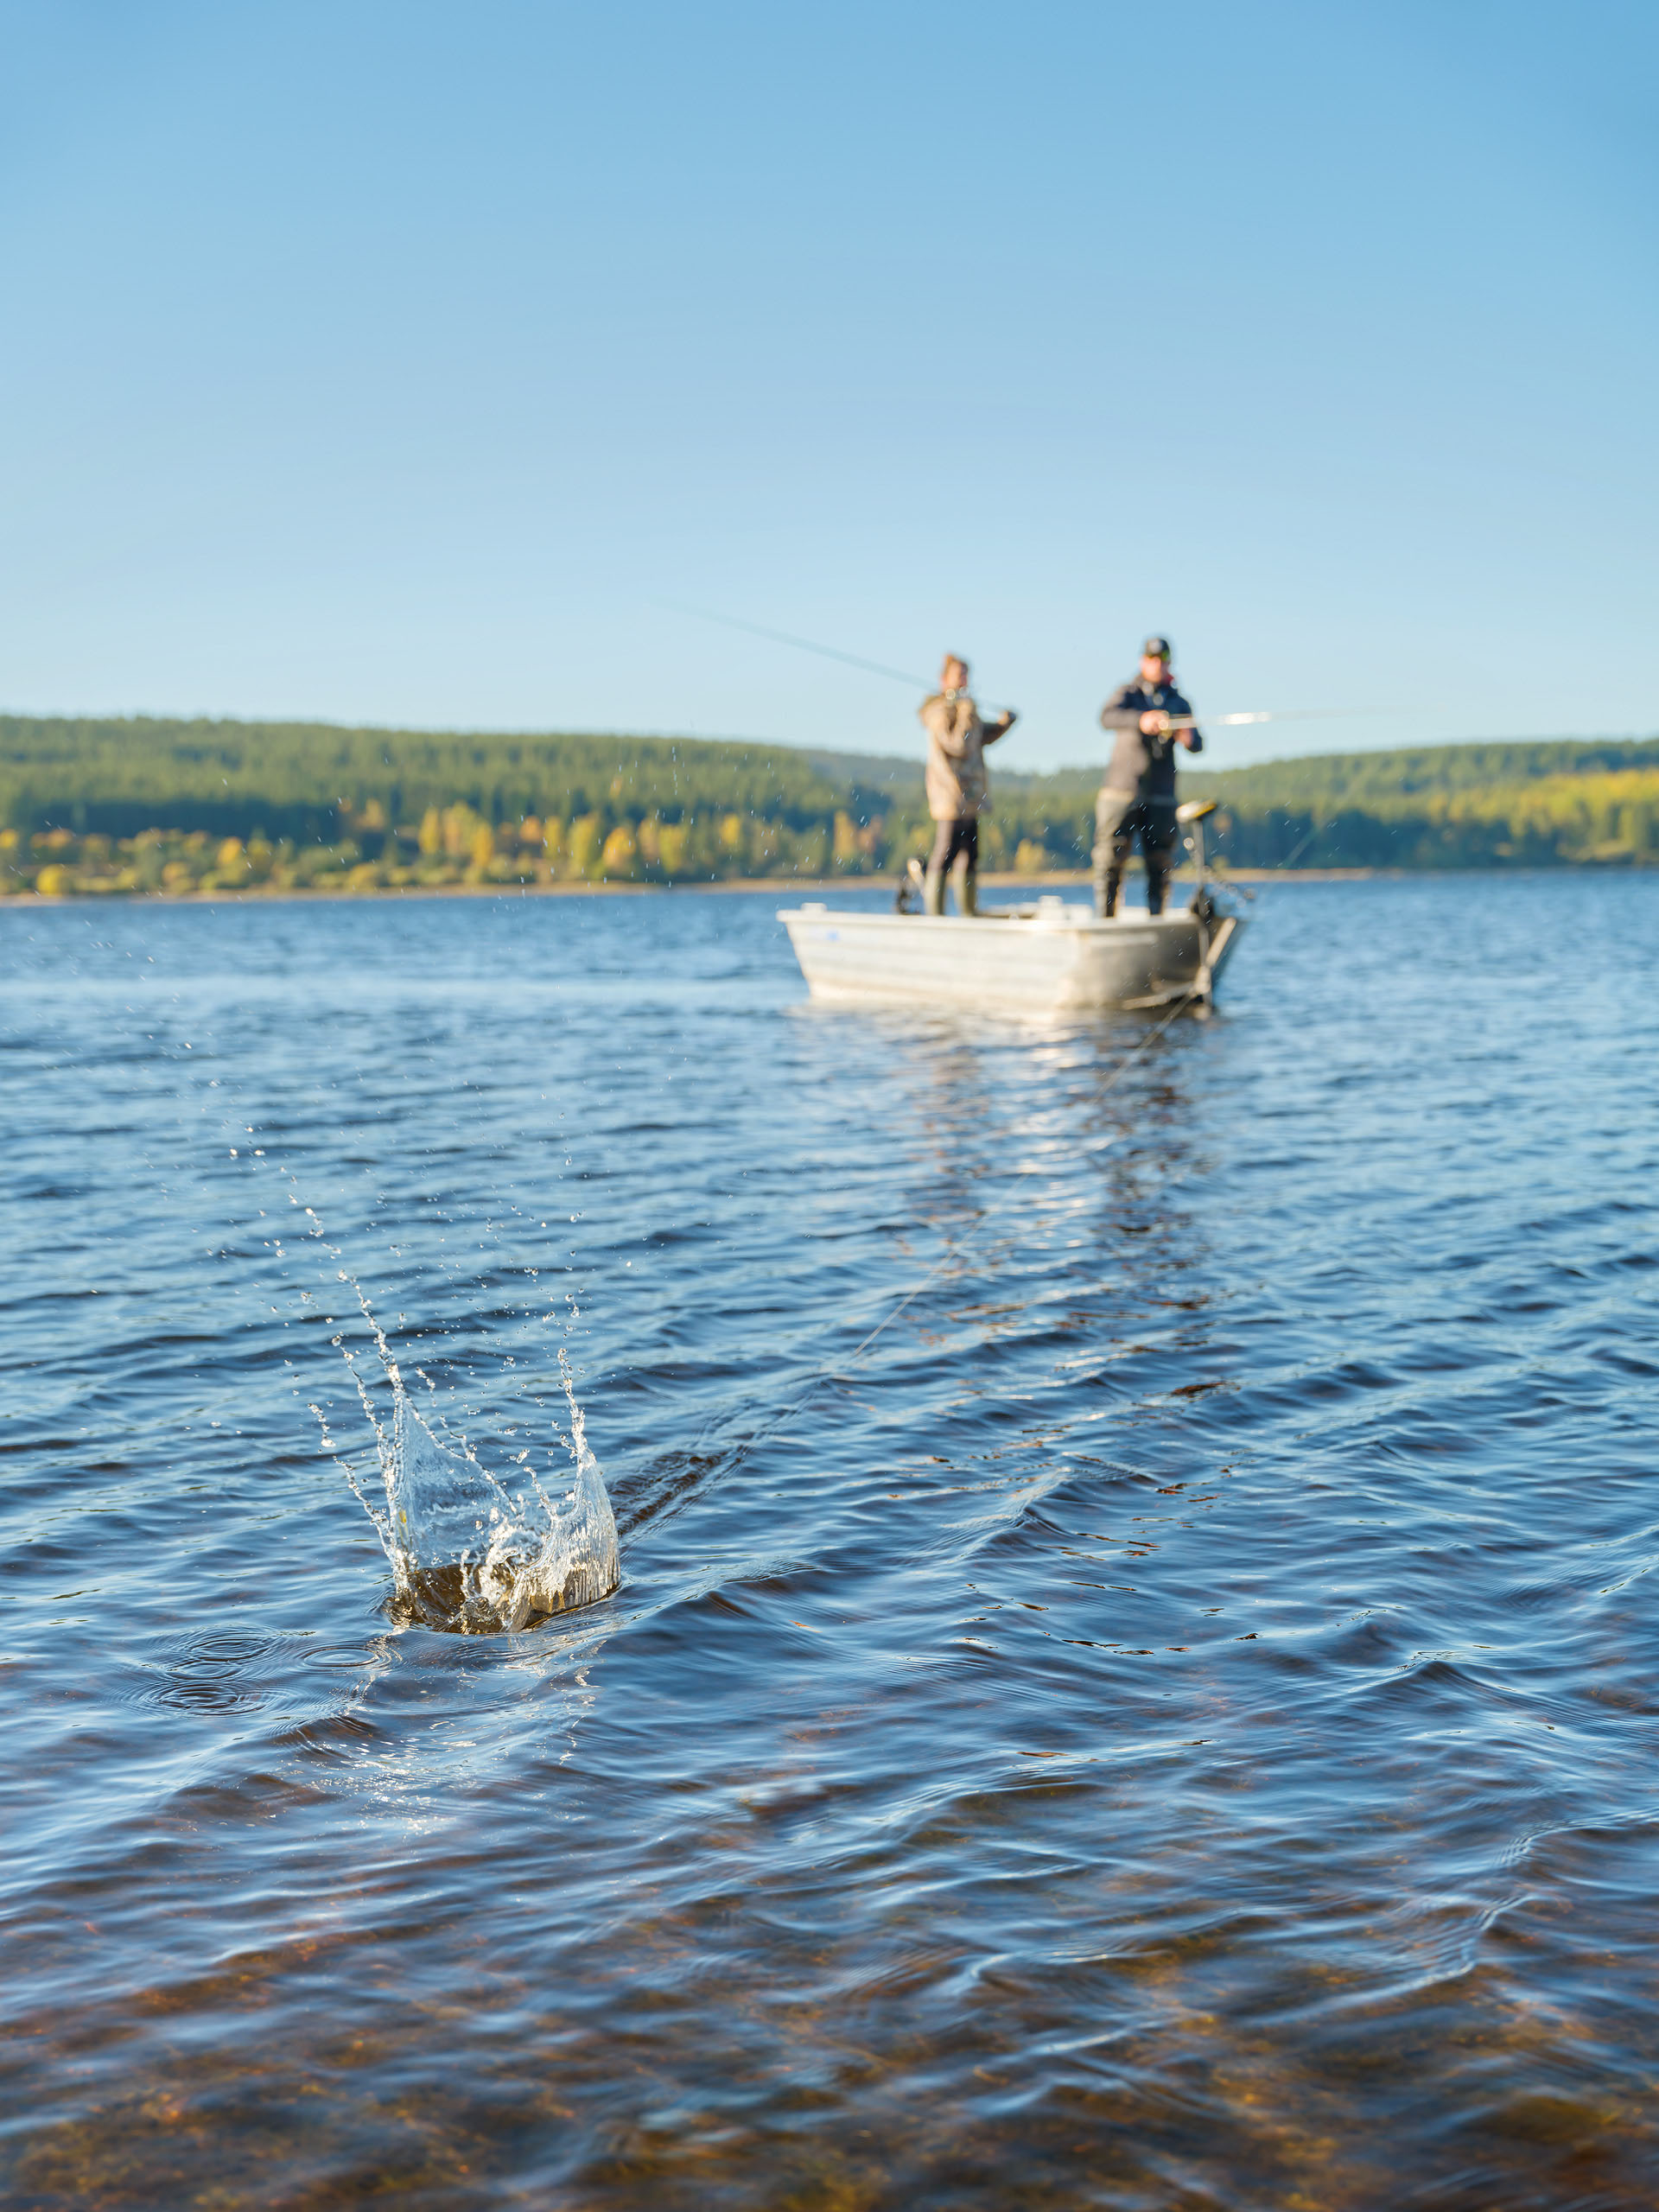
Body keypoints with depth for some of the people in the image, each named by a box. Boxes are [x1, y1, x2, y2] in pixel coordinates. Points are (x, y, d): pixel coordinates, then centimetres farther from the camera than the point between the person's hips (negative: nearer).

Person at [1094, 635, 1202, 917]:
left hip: (1160, 798, 3)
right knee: (1109, 862, -7)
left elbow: (1197, 746, 3)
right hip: (1121, 791, -3)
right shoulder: (1127, 694, 5)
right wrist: (1141, 721, -36)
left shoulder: (1179, 703, 14)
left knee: (1160, 867, 0)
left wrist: (1188, 737, -22)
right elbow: (1108, 717, -17)